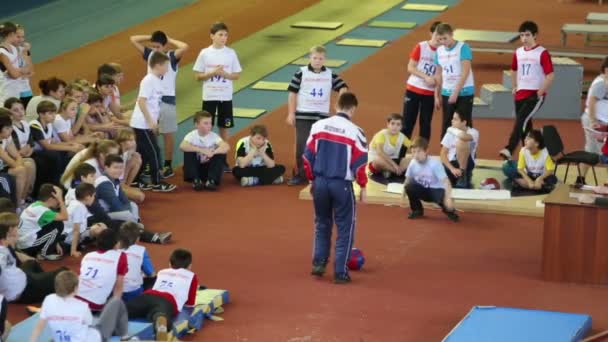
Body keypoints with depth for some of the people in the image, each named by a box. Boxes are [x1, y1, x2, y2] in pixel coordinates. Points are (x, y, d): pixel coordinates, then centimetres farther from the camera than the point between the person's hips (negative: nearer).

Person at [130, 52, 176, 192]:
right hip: (143, 124, -9)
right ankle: (157, 183, 1)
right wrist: (151, 121, -22)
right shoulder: (149, 80, -16)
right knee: (154, 152, -4)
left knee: (144, 153, 13)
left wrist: (153, 122, 20)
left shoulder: (156, 80, 12)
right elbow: (141, 101, -22)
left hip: (147, 124, 9)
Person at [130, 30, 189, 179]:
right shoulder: (150, 54, 4)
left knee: (167, 133, 4)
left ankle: (168, 166, 11)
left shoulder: (172, 56, -8)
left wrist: (169, 40, -12)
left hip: (167, 99, -4)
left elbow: (185, 47, -27)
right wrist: (151, 37, 2)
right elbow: (133, 39, 7)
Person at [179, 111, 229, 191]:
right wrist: (201, 150, -39)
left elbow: (226, 147, -27)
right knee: (188, 152, -27)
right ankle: (196, 180, -23)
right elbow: (182, 146, -36)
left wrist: (212, 152, -43)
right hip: (196, 168, -1)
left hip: (209, 168, 1)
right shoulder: (192, 135, -16)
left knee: (221, 154, -22)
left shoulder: (213, 136, -11)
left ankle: (211, 181, -23)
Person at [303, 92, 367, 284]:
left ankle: (318, 263, 19)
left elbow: (308, 156, 5)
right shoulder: (355, 132, -10)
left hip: (320, 182, 4)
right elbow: (360, 163, -7)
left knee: (322, 224, 22)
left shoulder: (318, 126, 1)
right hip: (342, 185, -4)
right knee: (345, 228, 7)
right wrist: (363, 187, 6)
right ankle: (340, 272, 5)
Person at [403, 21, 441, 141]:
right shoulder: (421, 47, -7)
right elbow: (410, 68, -7)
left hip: (430, 93, 1)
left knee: (425, 124, 6)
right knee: (408, 122, 3)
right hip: (413, 89, -1)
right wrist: (426, 77, -19)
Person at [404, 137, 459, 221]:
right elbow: (408, 179, 4)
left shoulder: (434, 164, -25)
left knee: (443, 198, -37)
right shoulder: (413, 163, -11)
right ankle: (417, 210, 1)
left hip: (436, 190, -4)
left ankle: (449, 210, 3)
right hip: (422, 190, 4)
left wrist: (448, 198, -40)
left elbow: (446, 181, -29)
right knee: (409, 186, -25)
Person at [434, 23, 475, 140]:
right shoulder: (439, 51, 7)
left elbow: (465, 72, -15)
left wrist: (456, 92, -19)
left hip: (464, 93, -5)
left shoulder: (463, 48, -10)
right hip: (447, 93, 5)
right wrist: (437, 96, 13)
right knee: (446, 126, 6)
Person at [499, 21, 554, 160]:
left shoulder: (542, 53, -9)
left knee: (521, 120, -21)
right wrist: (514, 88, 18)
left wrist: (540, 92, -13)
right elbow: (514, 70, 27)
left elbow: (550, 75, -10)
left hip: (535, 95, -7)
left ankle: (509, 150, -29)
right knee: (525, 125, 10)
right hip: (520, 94, 7)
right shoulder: (518, 52, 10)